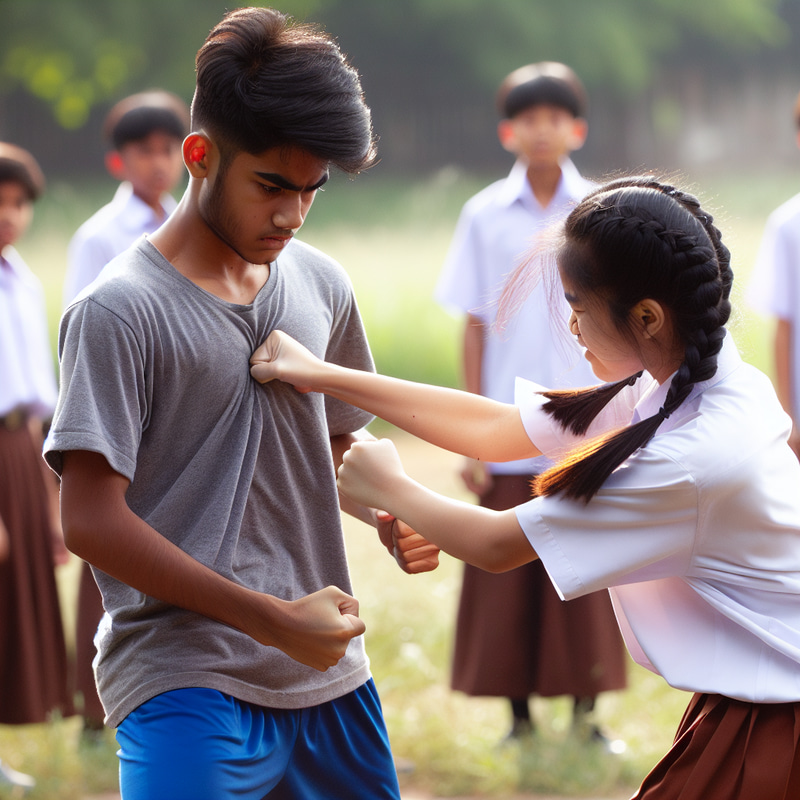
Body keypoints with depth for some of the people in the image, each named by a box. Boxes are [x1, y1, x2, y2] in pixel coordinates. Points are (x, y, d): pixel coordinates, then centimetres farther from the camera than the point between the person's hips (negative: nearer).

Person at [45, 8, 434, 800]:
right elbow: (90, 521, -14)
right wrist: (273, 621, -15)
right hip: (184, 687, -7)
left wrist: (386, 512, 2)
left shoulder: (318, 284, 10)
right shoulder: (118, 311, -10)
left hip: (328, 675, 7)